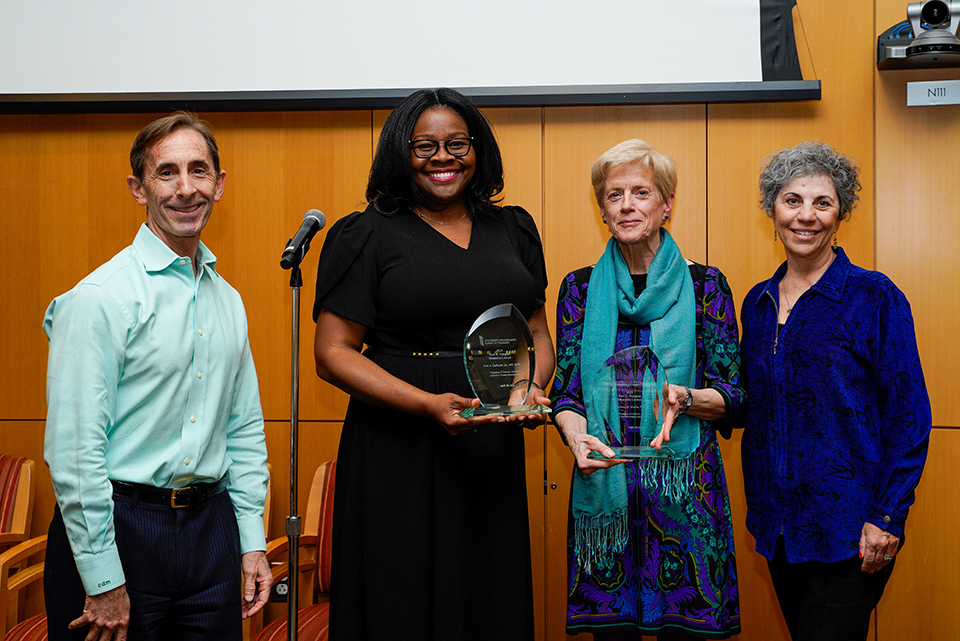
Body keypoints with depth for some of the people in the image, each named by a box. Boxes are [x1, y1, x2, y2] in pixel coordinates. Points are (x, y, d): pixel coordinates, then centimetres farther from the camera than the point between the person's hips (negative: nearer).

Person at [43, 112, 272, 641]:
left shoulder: (228, 300, 10)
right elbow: (74, 451, -15)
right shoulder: (97, 299, -12)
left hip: (211, 526, 6)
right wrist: (103, 582, -15)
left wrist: (252, 541, 9)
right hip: (117, 525, -6)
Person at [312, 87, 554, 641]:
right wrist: (428, 404, -19)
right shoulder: (368, 236, -2)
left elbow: (538, 333, 17)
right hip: (398, 453, -4)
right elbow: (333, 352, -6)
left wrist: (533, 390, -6)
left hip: (494, 452, 4)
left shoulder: (513, 230, 12)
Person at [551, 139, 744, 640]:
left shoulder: (704, 286, 2)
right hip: (603, 485, 1)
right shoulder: (580, 288, 7)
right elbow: (565, 393, 5)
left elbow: (732, 397, 2)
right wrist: (578, 438, -16)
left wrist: (684, 399, -19)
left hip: (684, 484, -1)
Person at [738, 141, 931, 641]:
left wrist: (888, 517, -14)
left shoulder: (875, 297, -7)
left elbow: (909, 416, -8)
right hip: (778, 523, 5)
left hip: (848, 528, -5)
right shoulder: (757, 302, 9)